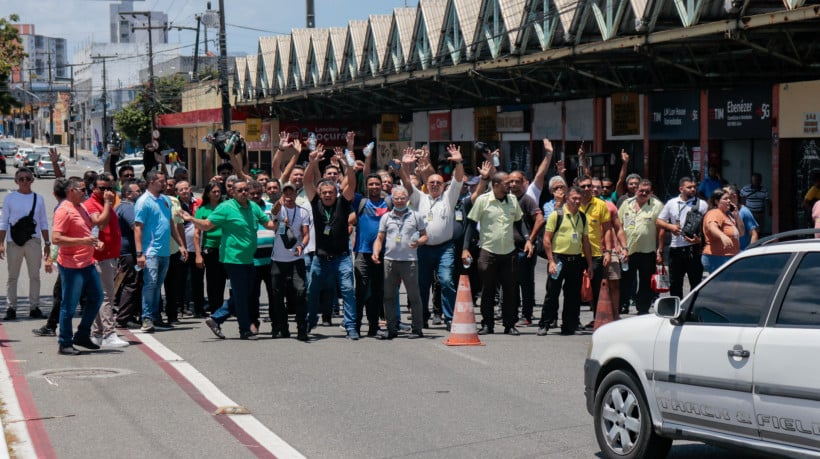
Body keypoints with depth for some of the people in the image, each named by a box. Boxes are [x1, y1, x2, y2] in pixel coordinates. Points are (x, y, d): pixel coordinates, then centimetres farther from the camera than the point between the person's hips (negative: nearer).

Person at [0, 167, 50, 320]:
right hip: (14, 241, -1)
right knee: (12, 276, 1)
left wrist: (47, 243, 7)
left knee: (35, 276, 2)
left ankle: (34, 307, 9)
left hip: (34, 240, 1)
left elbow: (44, 223, 11)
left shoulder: (38, 199, 8)